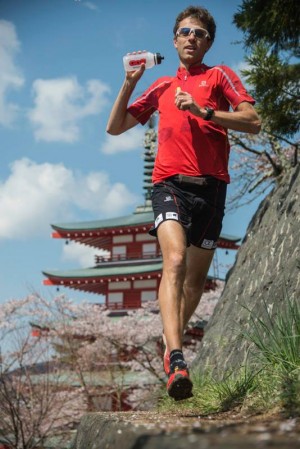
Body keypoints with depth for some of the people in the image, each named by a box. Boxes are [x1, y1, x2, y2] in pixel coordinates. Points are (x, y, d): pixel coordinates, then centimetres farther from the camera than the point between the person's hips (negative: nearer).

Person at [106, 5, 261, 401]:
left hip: (211, 185, 0)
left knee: (197, 275, 7)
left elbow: (252, 122, -2)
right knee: (175, 260, -24)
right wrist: (130, 83, 11)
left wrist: (202, 110, -11)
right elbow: (115, 127, 24)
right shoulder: (161, 86, 22)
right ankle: (176, 363, -36)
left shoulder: (219, 76, 12)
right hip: (170, 182, 0)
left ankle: (171, 344, 30)